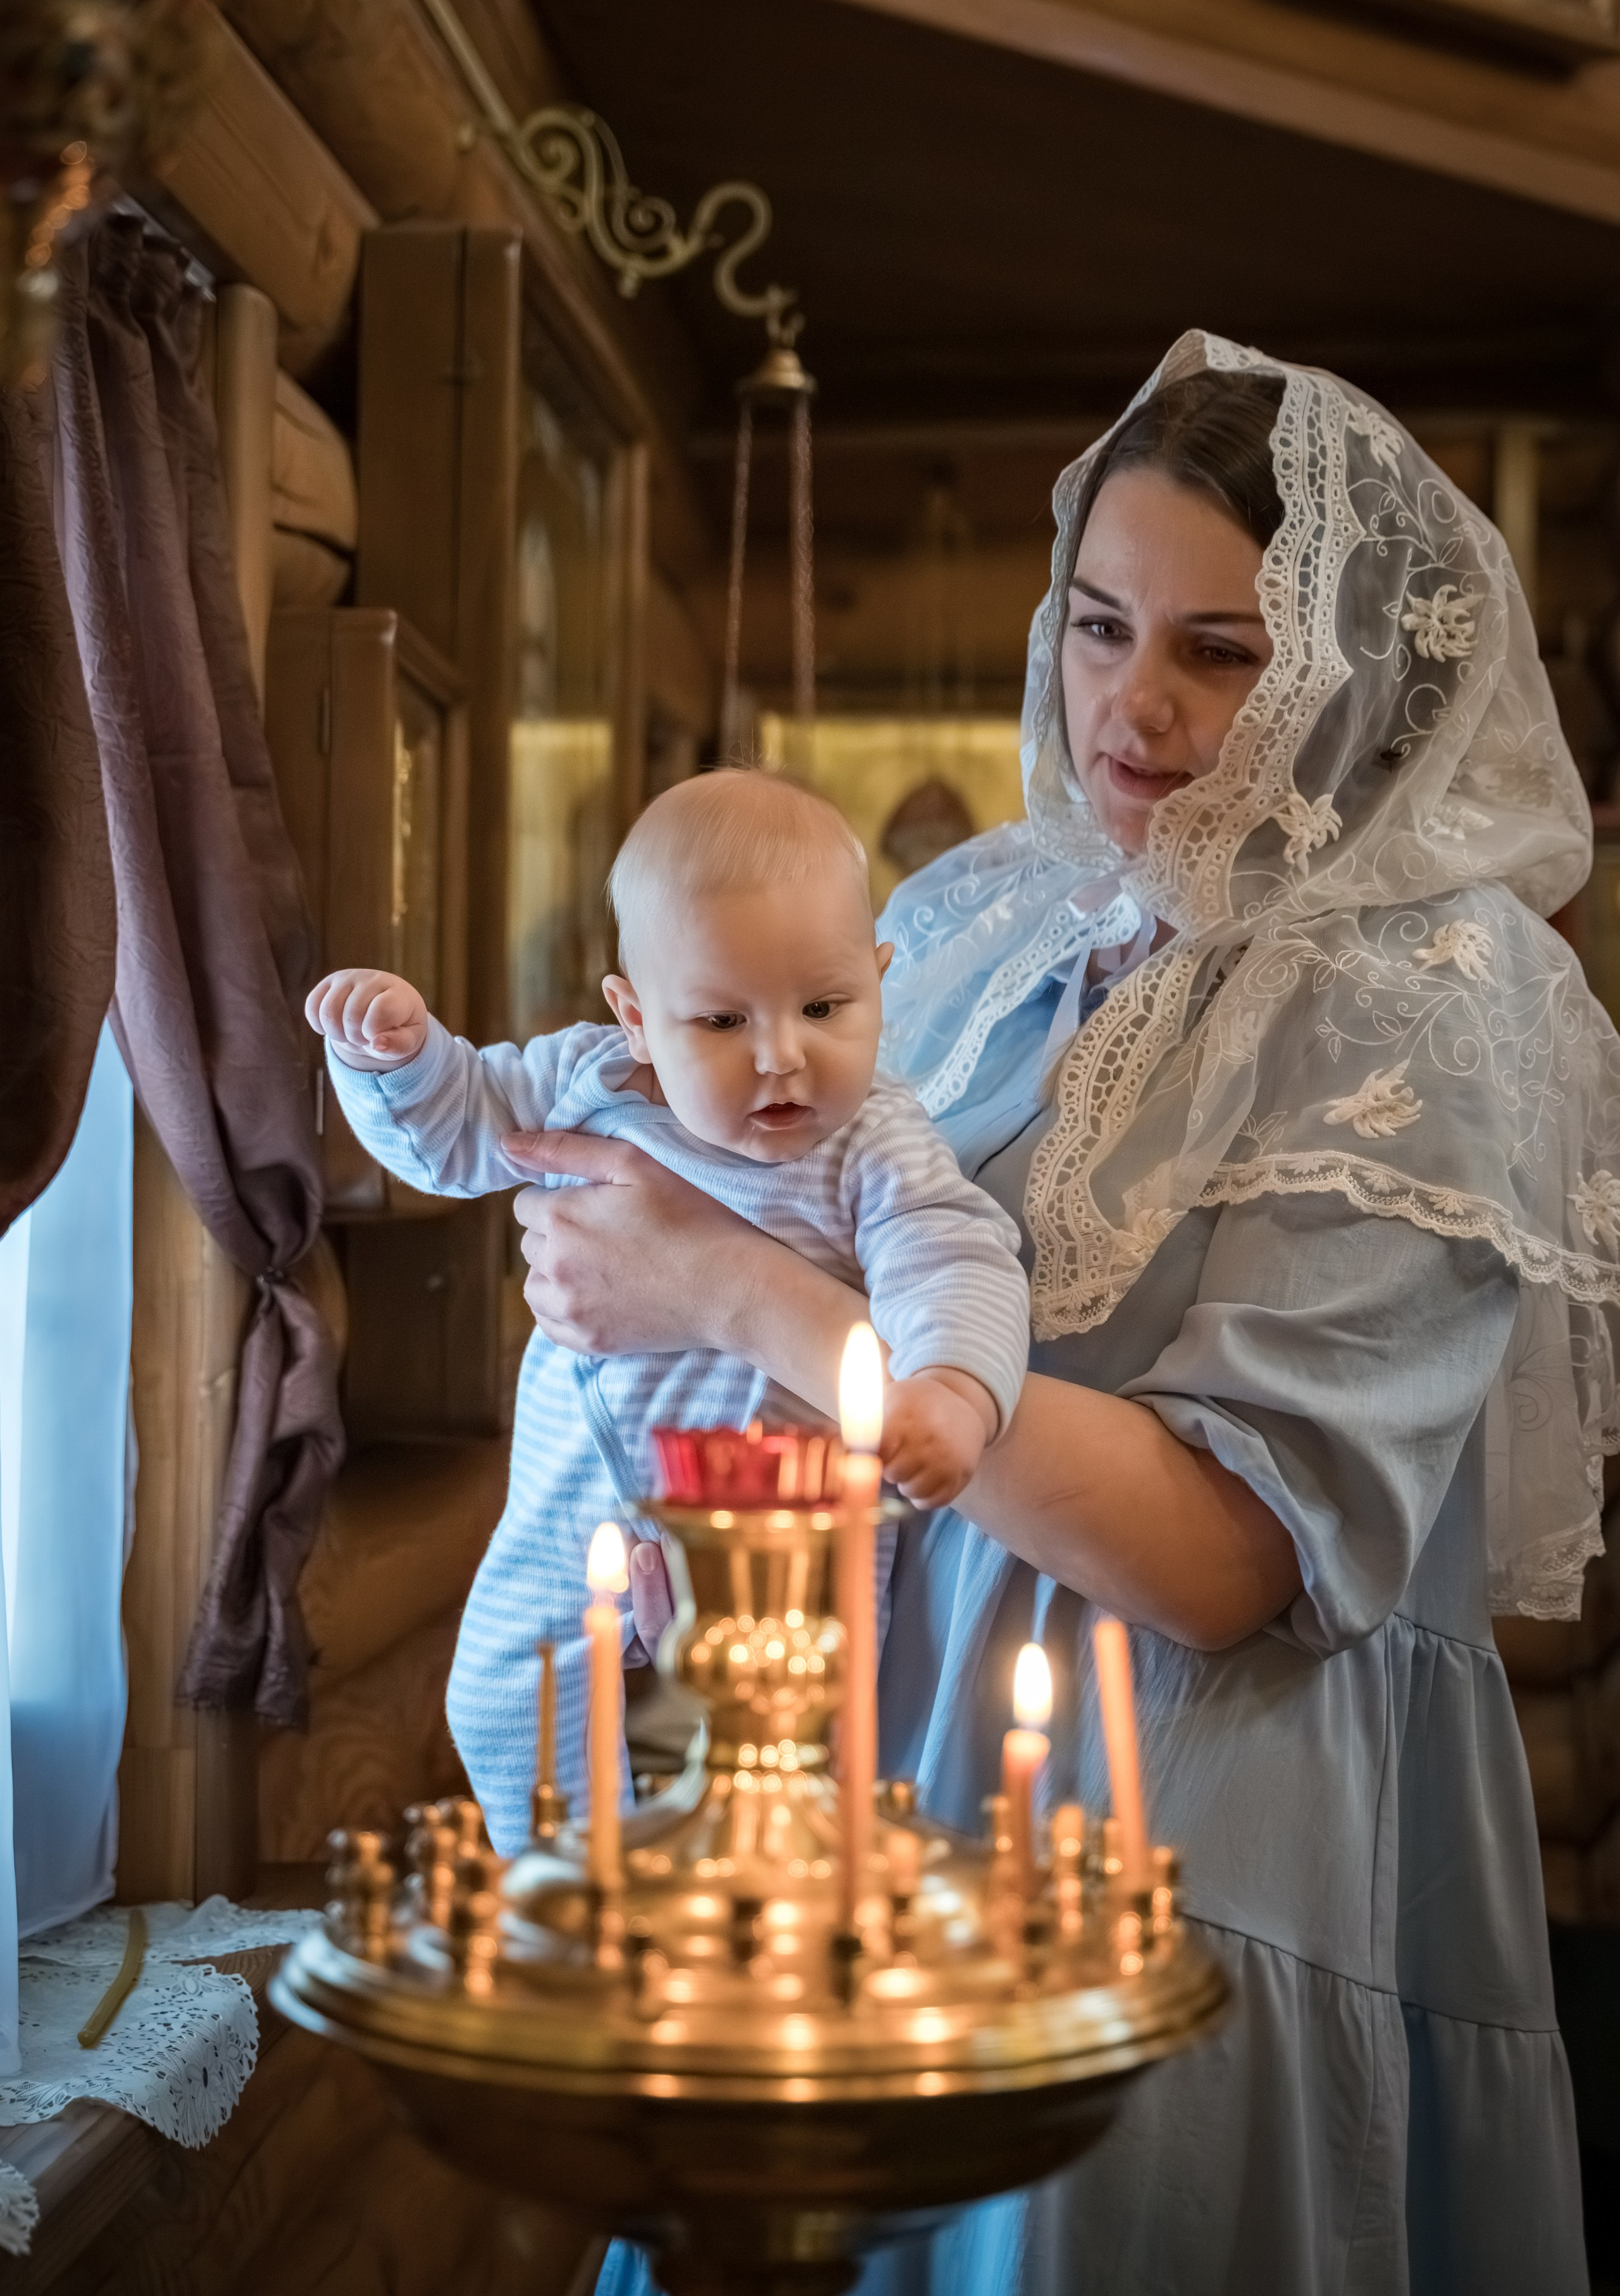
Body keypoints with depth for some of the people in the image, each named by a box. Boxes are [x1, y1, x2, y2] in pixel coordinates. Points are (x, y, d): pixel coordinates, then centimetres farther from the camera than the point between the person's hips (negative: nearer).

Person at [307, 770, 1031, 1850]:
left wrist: (955, 1386, -50)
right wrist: (396, 1049, -9)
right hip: (570, 1522, 4)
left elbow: (953, 1271, -29)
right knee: (504, 1716, 11)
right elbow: (453, 1129, 11)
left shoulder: (876, 1150, -15)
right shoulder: (587, 1082, -5)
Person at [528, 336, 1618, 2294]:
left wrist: (748, 1297, -24)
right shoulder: (994, 920, 2)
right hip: (904, 1755, 6)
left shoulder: (1430, 1016, -16)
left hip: (1215, 1838, -6)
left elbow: (1219, 1557, -23)